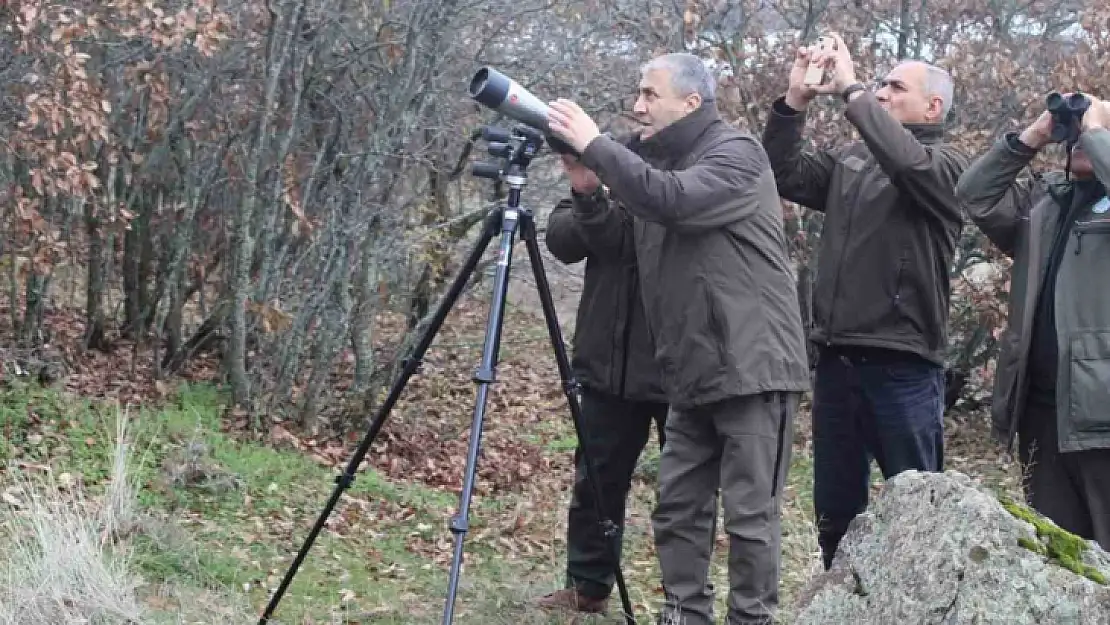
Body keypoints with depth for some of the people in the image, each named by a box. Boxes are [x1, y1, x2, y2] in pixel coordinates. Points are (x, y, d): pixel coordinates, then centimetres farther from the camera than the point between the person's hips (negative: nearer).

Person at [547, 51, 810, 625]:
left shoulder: (736, 153, -10)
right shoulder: (658, 160, 15)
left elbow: (673, 200, -27)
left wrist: (593, 145, -21)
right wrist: (585, 187, 1)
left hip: (751, 367, -8)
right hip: (692, 373, 8)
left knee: (749, 512, -4)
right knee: (677, 507, 9)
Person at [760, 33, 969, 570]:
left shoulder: (946, 165, -3)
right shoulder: (849, 160, 15)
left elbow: (906, 163, -24)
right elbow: (785, 175, 9)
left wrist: (850, 90, -19)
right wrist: (794, 101, -1)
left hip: (903, 366, -6)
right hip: (837, 359, 6)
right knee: (835, 509, 14)